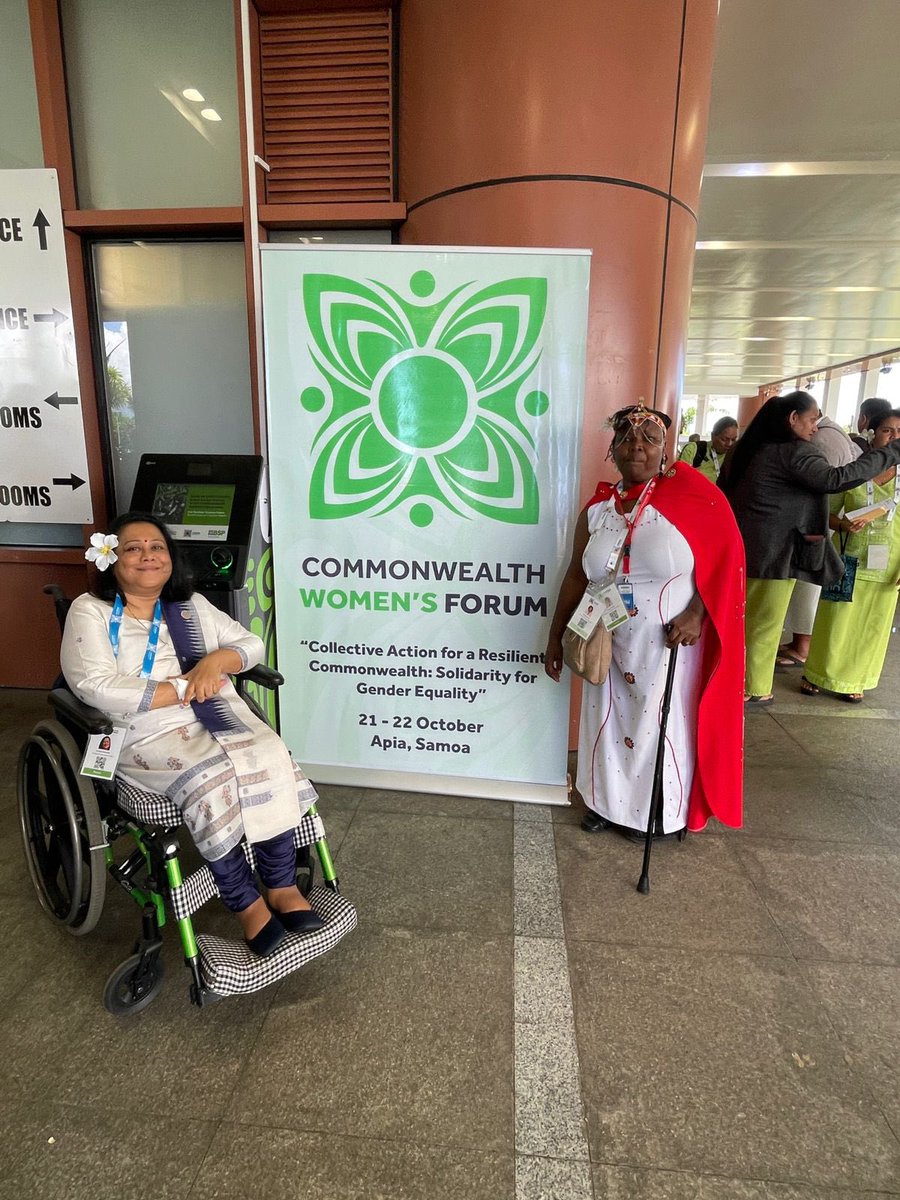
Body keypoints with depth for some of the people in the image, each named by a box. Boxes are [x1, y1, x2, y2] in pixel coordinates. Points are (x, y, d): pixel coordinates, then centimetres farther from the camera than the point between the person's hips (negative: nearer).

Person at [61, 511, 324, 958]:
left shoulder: (192, 605, 16)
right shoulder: (90, 611, 1)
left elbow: (252, 643, 14)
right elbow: (97, 688, -14)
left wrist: (217, 659, -9)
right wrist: (182, 688, -14)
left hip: (218, 715, 4)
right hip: (147, 733, -4)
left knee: (271, 762, -23)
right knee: (211, 780, -31)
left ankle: (282, 886, -11)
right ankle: (246, 904, -14)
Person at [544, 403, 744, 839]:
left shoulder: (690, 494, -10)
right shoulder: (597, 508, 1)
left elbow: (724, 559, -8)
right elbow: (576, 576, 6)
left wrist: (695, 614, -20)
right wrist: (555, 635, 6)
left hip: (669, 646, -3)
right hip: (610, 646, 4)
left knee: (662, 724, 10)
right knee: (609, 721, 14)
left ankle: (659, 812, 33)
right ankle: (606, 801, 36)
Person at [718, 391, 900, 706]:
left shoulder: (749, 448, 11)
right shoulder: (796, 452, -16)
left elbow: (723, 490, 17)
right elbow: (835, 479, -29)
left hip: (737, 545, 8)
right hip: (770, 550, -8)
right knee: (764, 622, 6)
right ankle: (753, 689, 18)